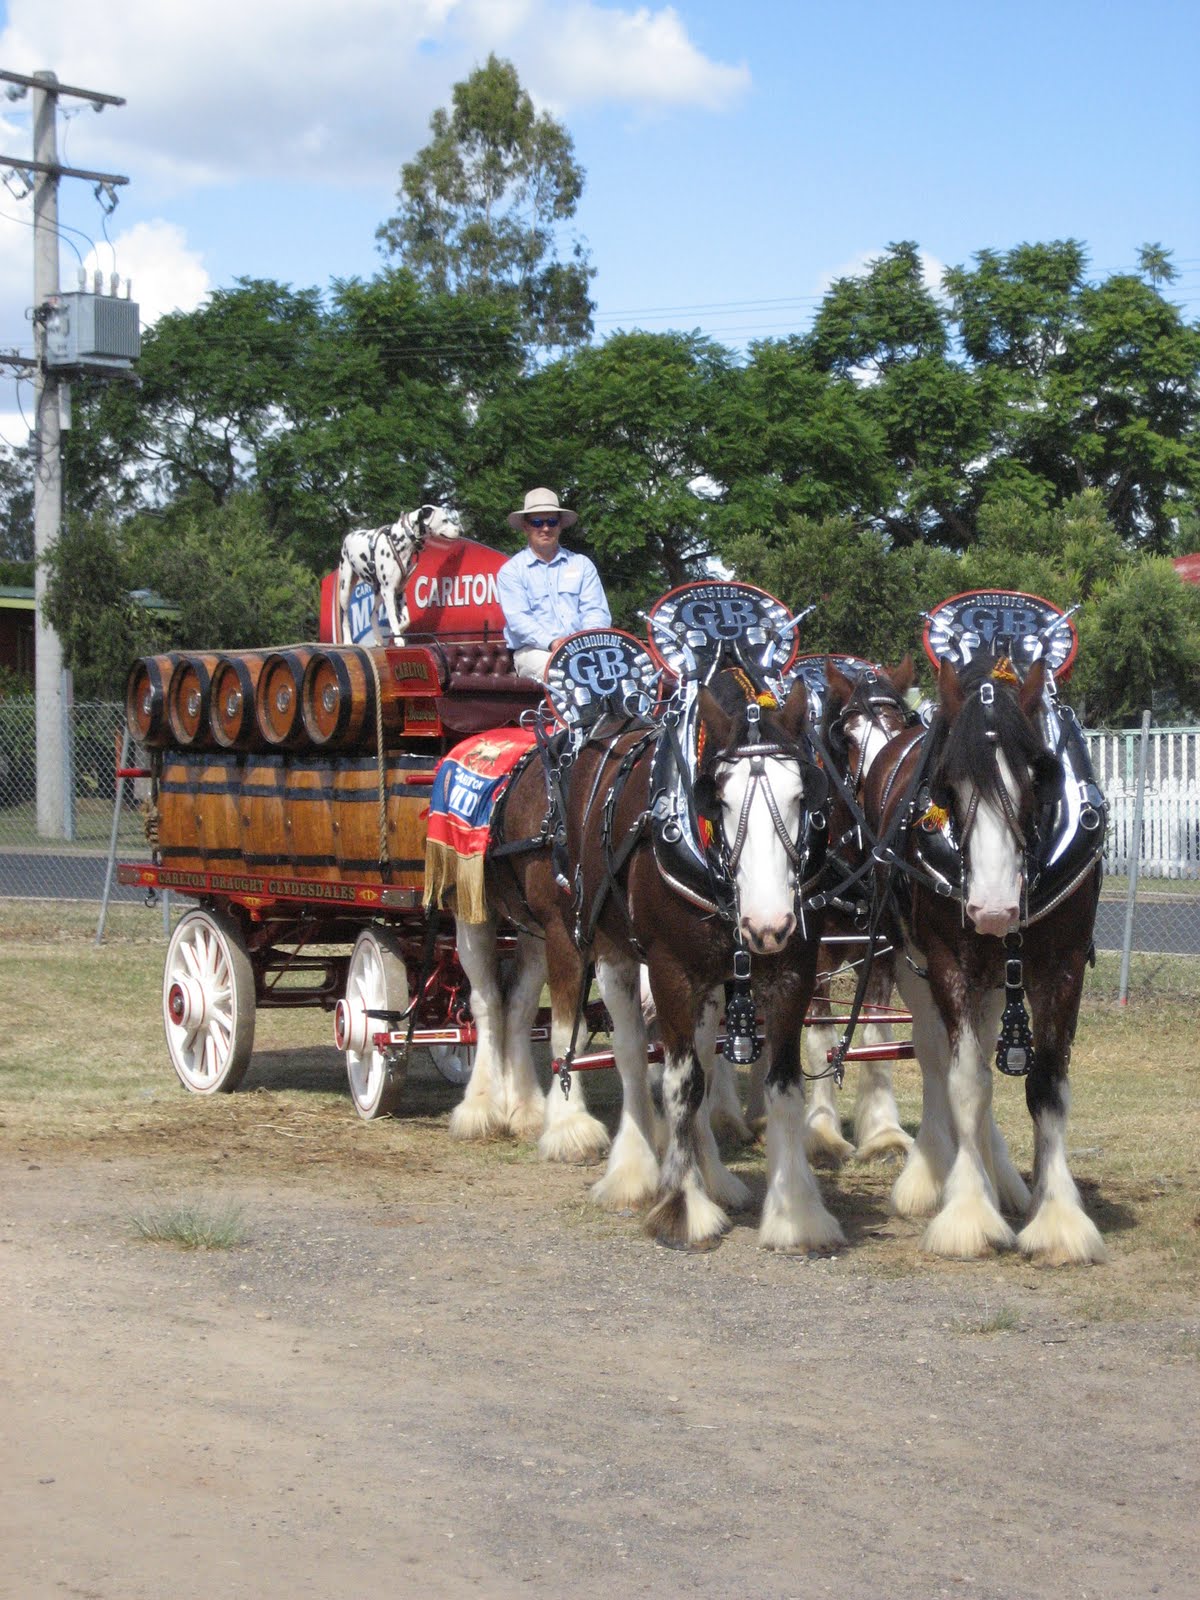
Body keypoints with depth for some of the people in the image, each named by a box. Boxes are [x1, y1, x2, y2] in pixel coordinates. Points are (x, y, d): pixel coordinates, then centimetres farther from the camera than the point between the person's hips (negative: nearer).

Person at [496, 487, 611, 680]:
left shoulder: (581, 564, 18)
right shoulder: (511, 571, 8)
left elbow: (597, 611, 8)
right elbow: (518, 619, -5)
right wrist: (552, 643, -24)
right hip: (533, 651, -2)